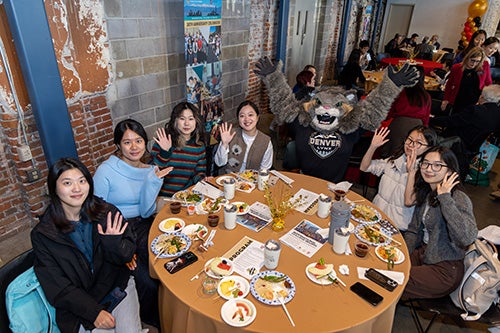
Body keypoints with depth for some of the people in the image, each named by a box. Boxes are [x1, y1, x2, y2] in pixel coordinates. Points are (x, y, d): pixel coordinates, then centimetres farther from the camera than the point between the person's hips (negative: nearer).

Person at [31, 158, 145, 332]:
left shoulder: (107, 213, -9)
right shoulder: (42, 234, -11)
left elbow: (127, 256, -4)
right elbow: (57, 288, -7)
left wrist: (114, 242, -26)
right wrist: (94, 312, -15)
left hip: (118, 286, 1)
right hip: (78, 307, 0)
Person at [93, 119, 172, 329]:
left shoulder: (149, 169, 1)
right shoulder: (106, 171, -12)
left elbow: (146, 212, -6)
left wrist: (154, 181, -19)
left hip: (143, 225, 4)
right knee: (149, 283, -18)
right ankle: (149, 317, 17)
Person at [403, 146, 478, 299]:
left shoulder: (459, 199, -21)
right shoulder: (426, 193, 4)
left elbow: (467, 238, -39)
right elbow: (413, 230, 8)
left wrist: (445, 198, -33)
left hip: (444, 270, -7)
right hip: (422, 255, 7)